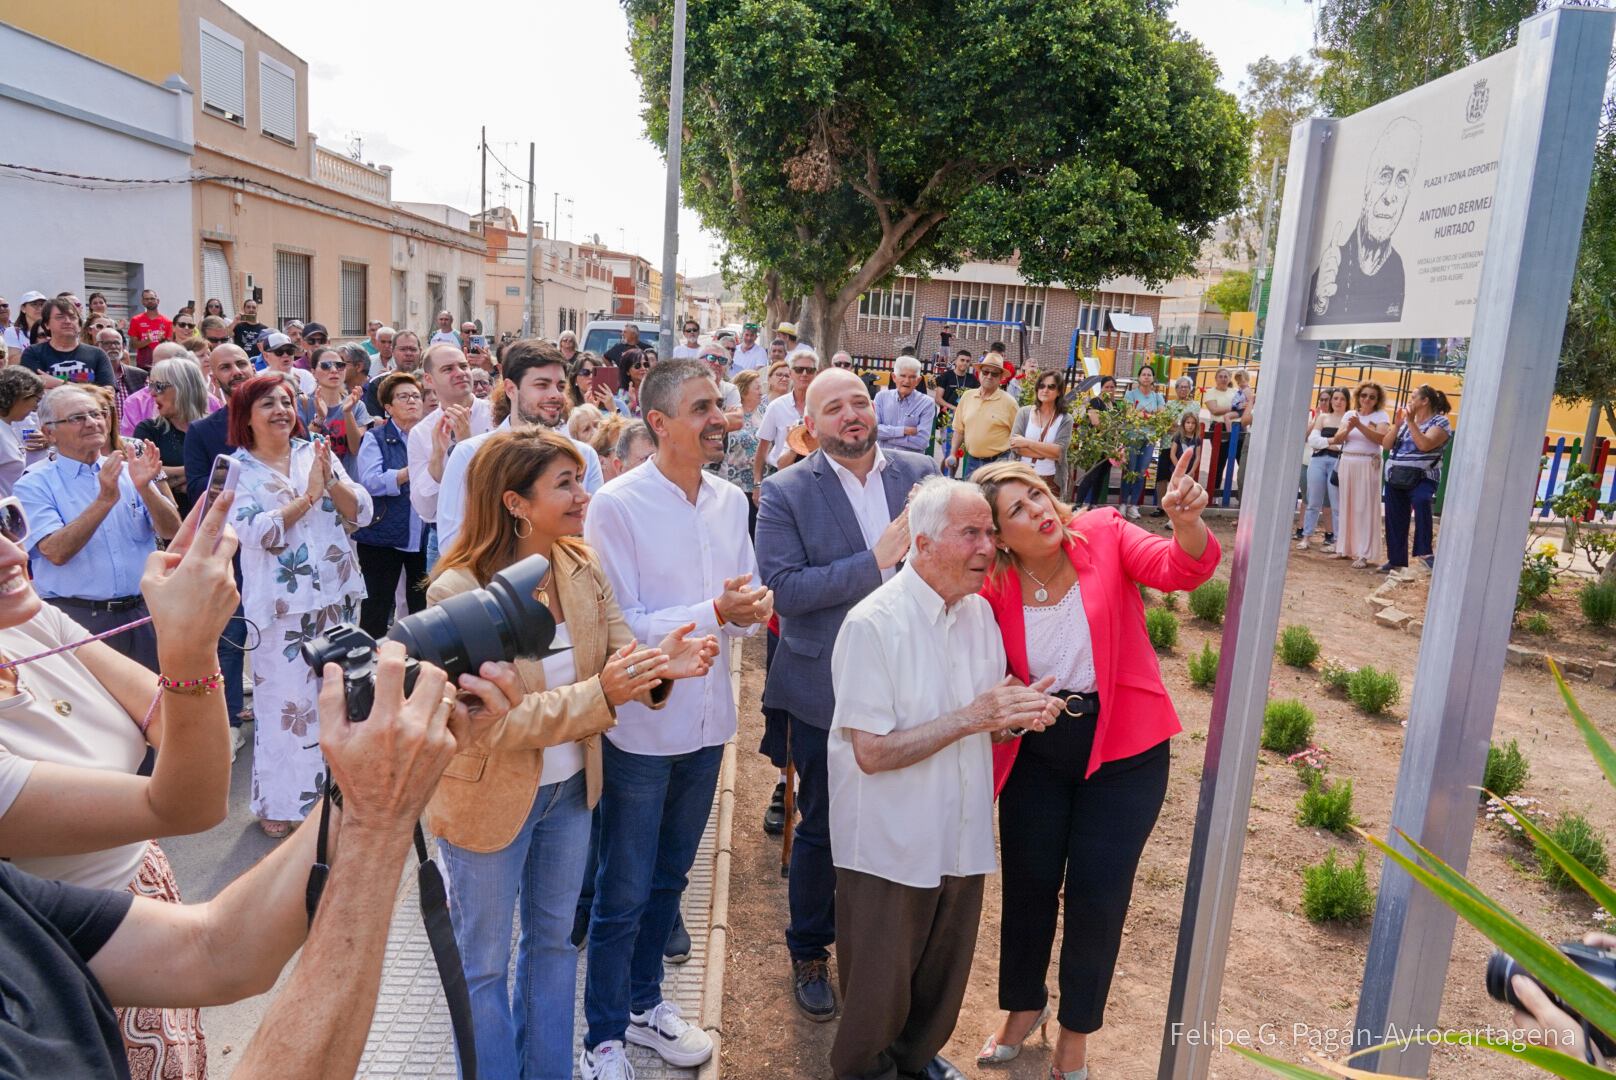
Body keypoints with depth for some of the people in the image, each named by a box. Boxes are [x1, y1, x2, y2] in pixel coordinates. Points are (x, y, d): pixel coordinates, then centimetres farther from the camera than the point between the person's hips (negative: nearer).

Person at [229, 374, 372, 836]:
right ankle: (277, 802, 13)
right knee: (284, 702, -2)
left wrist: (329, 480, -14)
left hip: (336, 595, 4)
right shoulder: (238, 469, -1)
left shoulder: (316, 454, 7)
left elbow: (361, 511, 1)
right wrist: (308, 495, -15)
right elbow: (255, 531, -15)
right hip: (282, 602, -3)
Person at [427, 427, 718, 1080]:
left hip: (570, 789, 6)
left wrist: (658, 664, -29)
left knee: (554, 939, 25)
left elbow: (617, 655, -6)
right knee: (485, 964, 15)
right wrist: (598, 696, -37)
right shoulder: (458, 591, -24)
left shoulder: (582, 568, -7)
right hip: (491, 800, -6)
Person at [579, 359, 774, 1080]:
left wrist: (753, 610, -15)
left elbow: (745, 603, 8)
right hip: (640, 725, -6)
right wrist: (715, 613, -25)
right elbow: (618, 627, -18)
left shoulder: (731, 501, 3)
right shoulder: (616, 505, -15)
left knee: (669, 878, 22)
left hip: (706, 720, 6)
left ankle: (645, 1001, 42)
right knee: (623, 893, 9)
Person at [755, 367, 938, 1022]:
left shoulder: (921, 473, 0)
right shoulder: (786, 493, -9)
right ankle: (809, 954, 38)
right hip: (827, 691, -3)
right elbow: (782, 589, -18)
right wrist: (874, 560, -25)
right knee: (822, 828, 14)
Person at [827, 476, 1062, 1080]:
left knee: (945, 969, 22)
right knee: (879, 982, 12)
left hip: (962, 835, 6)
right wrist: (970, 718, -27)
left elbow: (990, 718, 10)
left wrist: (1024, 711, -13)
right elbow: (872, 753, -23)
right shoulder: (874, 624, -21)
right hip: (889, 845, -6)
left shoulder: (981, 612, 1)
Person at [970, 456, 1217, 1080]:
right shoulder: (993, 590, -10)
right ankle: (1024, 1005, 42)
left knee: (1097, 894, 6)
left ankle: (1076, 1029, 31)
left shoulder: (1104, 535, -12)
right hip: (1036, 752, 2)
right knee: (1028, 884, 14)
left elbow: (1181, 569, -26)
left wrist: (1186, 522, -46)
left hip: (1124, 750, -1)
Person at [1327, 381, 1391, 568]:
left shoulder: (1381, 416, 0)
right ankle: (1345, 548, 14)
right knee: (1346, 506, 6)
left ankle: (1364, 554, -6)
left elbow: (1381, 438, -16)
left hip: (1367, 465, -4)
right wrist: (1347, 429, -15)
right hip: (1346, 463, 4)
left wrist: (1359, 425, -24)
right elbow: (1337, 439, 5)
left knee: (1364, 507, -6)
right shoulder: (1350, 414, 11)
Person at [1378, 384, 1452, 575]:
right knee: (1395, 520, 9)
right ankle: (1396, 561, 23)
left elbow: (1424, 445, -21)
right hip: (1395, 478, 6)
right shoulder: (1406, 419, 14)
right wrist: (1397, 423, -4)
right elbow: (1386, 444, 7)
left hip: (1421, 478, -6)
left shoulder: (1440, 422, -4)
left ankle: (1425, 552, -37)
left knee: (1421, 501, -36)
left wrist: (1411, 422, -16)